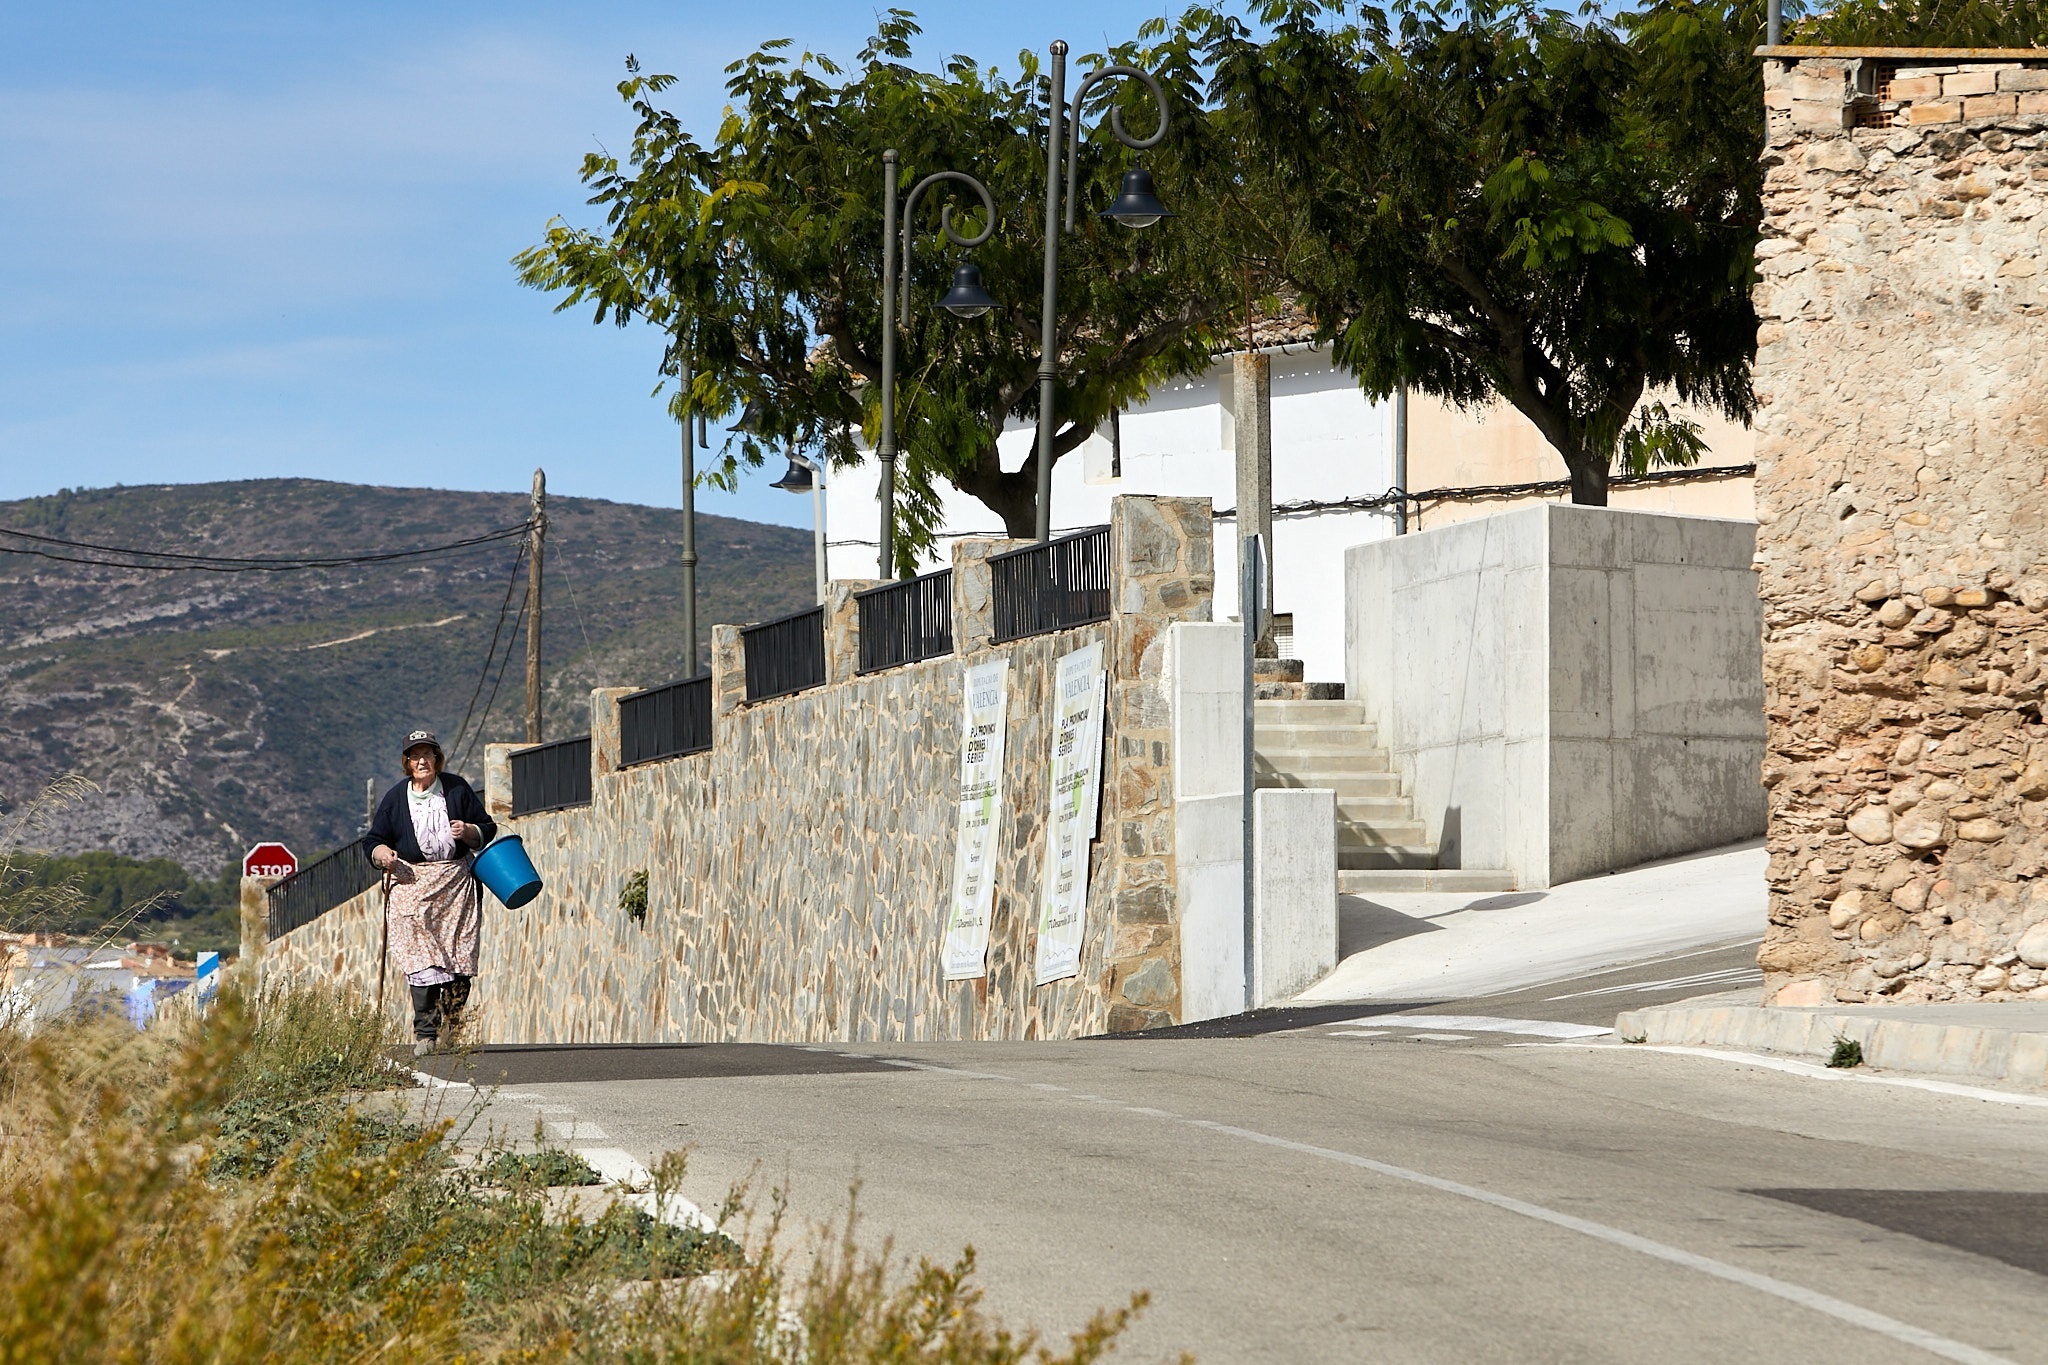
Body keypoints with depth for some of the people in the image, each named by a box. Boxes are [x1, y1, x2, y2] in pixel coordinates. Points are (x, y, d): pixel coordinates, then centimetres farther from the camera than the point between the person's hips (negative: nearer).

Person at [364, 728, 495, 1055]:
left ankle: (454, 1032, 9)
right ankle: (425, 1034, -14)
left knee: (458, 959, -2)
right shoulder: (395, 798, 9)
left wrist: (468, 831, -7)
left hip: (455, 883, 1)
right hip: (412, 884, -1)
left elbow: (487, 829, 14)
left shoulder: (457, 789, 9)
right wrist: (382, 853, -9)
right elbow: (373, 840, 14)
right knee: (421, 960, -13)